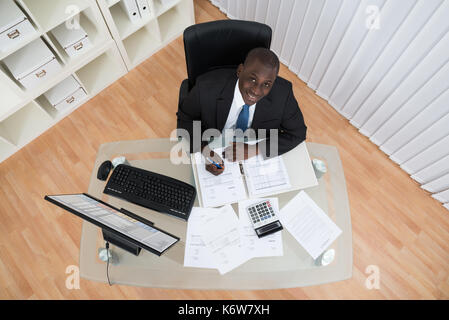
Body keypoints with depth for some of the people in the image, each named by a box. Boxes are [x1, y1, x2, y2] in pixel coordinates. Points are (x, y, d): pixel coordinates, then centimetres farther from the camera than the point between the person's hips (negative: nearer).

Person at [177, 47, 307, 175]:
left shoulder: (283, 92, -24)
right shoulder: (207, 86, -27)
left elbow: (297, 133, -12)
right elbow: (185, 118, -10)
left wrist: (255, 150, -25)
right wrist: (203, 149, -29)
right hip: (214, 150, -1)